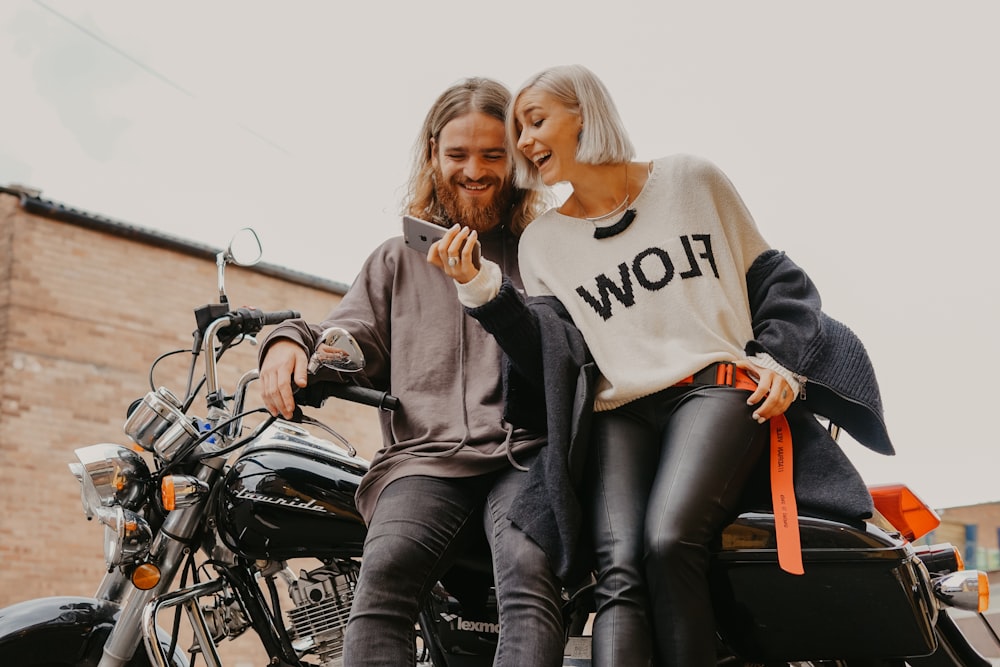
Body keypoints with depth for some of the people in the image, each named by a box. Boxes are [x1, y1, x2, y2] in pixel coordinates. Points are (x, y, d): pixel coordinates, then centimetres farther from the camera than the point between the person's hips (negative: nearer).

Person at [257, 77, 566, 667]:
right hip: (426, 458, 2)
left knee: (529, 573, -33)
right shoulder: (398, 262, 28)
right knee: (384, 574, -30)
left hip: (527, 454, -1)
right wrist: (292, 343, -3)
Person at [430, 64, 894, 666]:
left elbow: (773, 278, 15)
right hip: (621, 414, 2)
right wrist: (483, 290, -9)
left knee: (668, 541, -32)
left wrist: (780, 358, -3)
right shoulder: (543, 240, 16)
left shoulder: (690, 180, 13)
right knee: (620, 572, -27)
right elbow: (551, 360, 4)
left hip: (720, 386, -2)